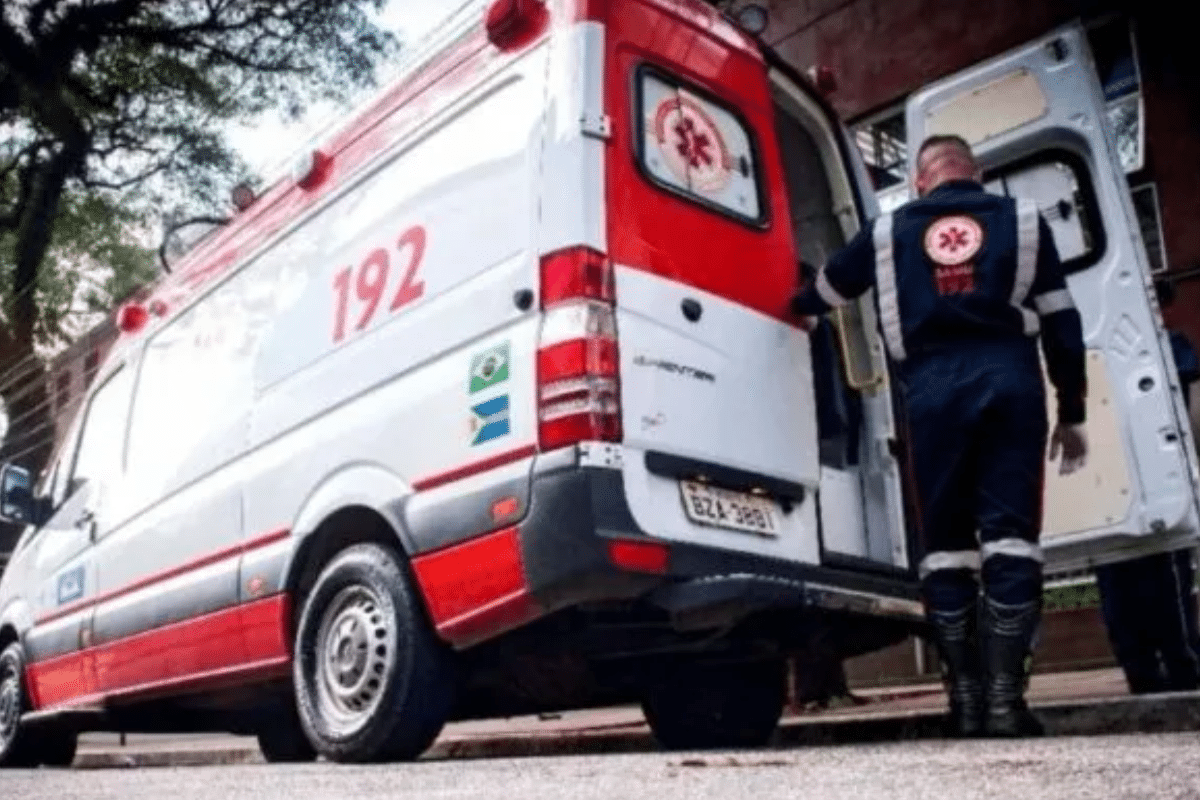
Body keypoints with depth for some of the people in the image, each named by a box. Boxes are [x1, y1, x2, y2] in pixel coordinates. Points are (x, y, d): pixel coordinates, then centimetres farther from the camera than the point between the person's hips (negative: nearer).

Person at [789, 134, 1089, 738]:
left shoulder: (888, 231, 19)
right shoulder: (1022, 218, 18)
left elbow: (822, 292, 32)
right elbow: (1061, 322, 13)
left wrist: (793, 310, 56)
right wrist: (1072, 412, 18)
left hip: (933, 387, 0)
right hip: (1009, 377, 0)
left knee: (945, 545, 6)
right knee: (1010, 536, -1)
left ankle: (966, 700, 5)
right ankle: (1004, 699, -4)